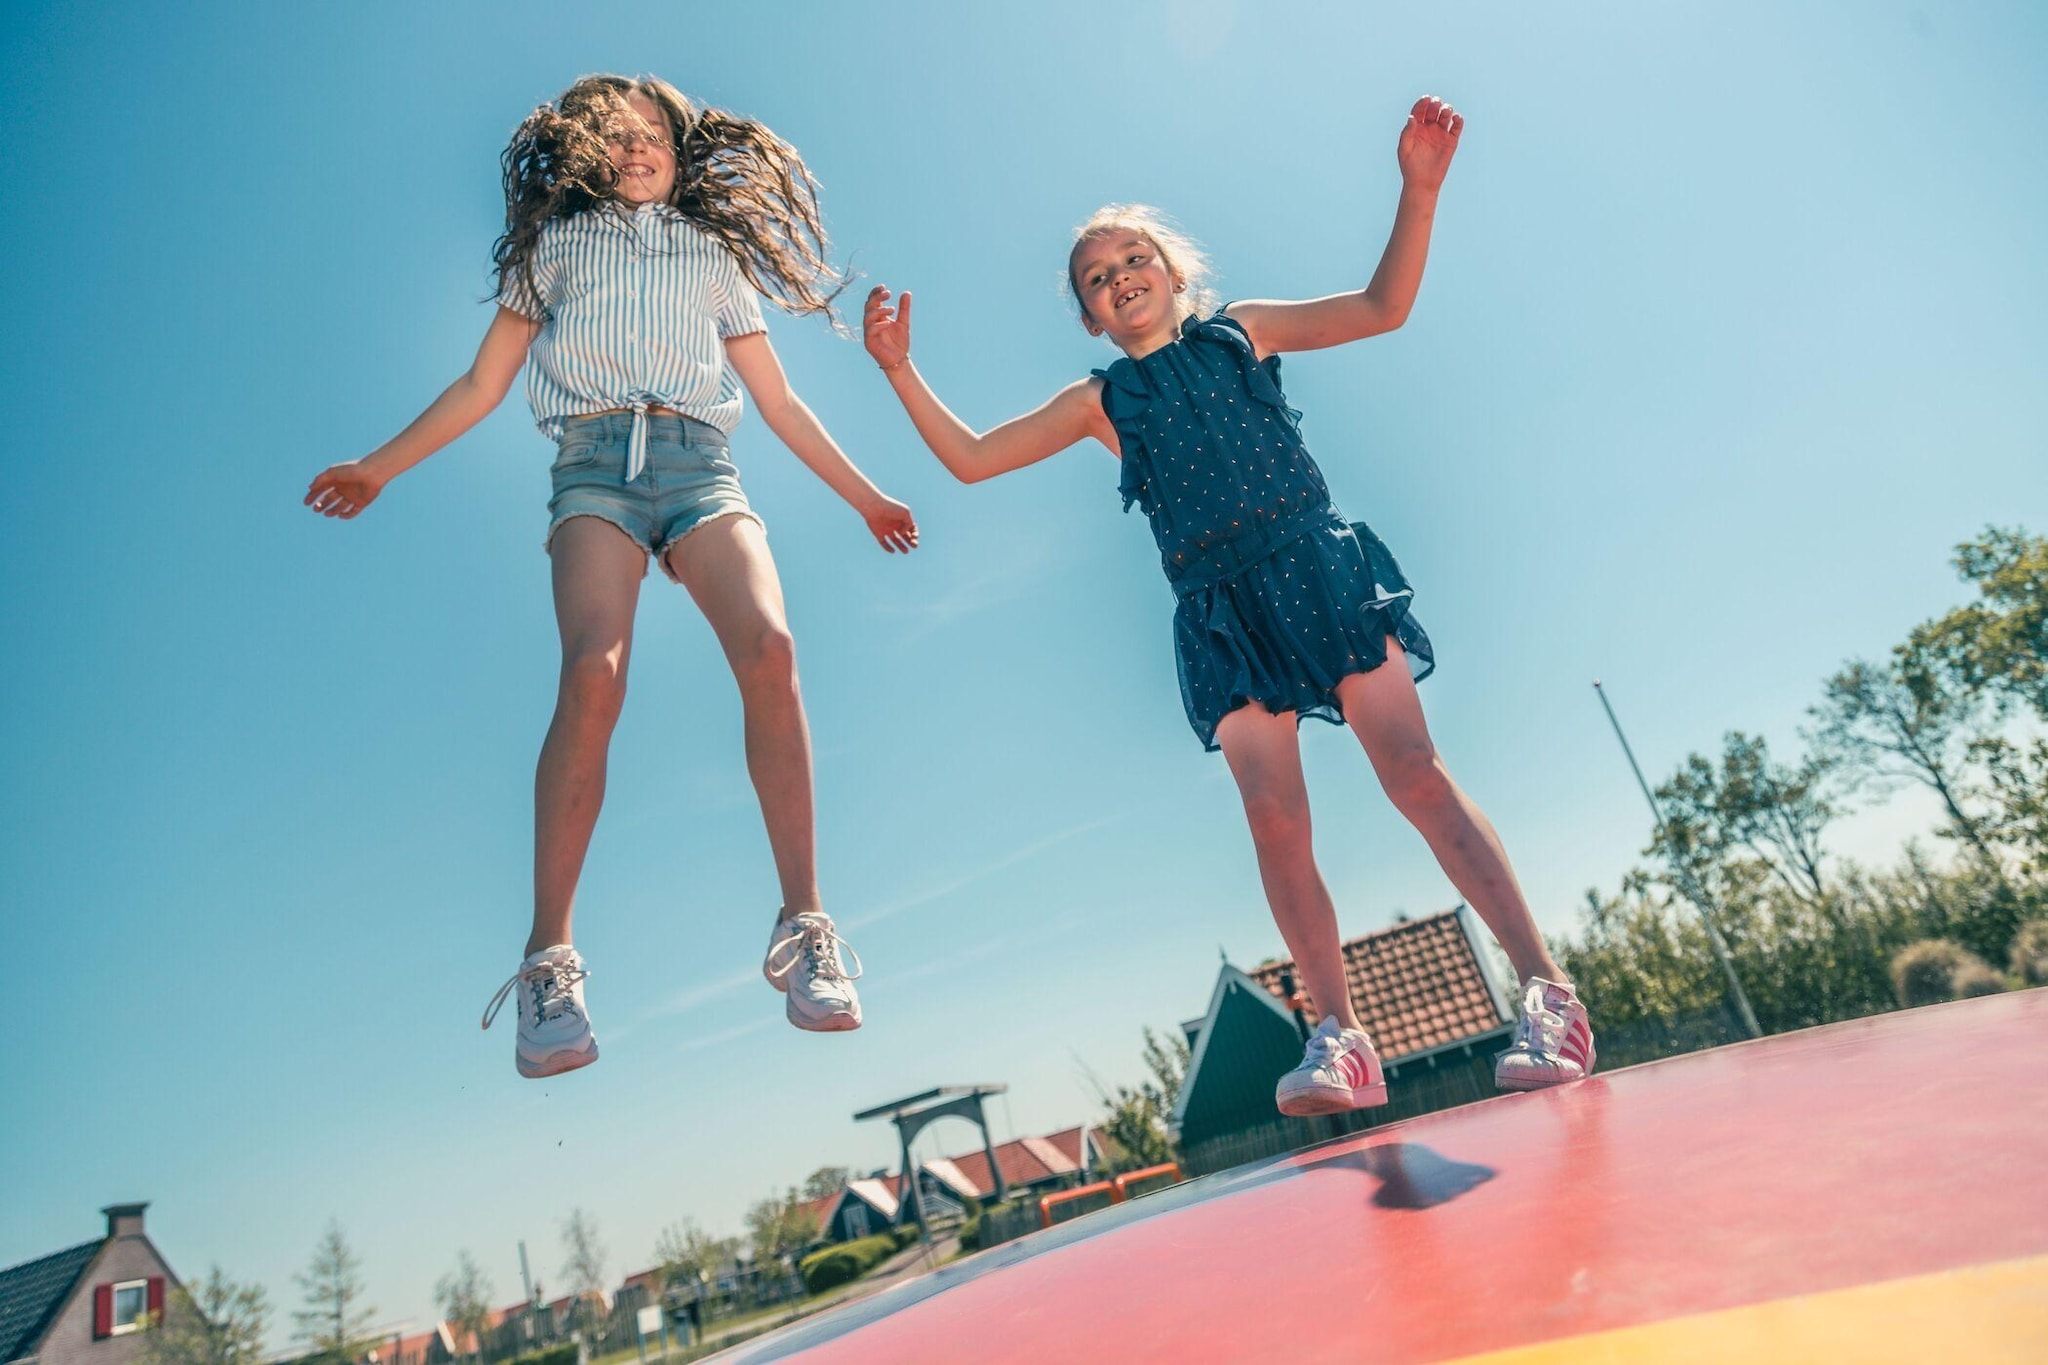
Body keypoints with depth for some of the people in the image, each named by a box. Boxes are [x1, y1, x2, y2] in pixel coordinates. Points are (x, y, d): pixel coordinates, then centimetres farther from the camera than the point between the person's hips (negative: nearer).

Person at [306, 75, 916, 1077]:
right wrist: (380, 466, 16)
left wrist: (863, 494, 22)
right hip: (596, 460, -1)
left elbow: (778, 401, 26)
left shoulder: (717, 252, 29)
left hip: (698, 461, 1)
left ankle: (803, 922, -23)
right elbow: (483, 381, 23)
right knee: (593, 673, -28)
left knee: (769, 649, -28)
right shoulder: (559, 239, 26)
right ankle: (548, 955, -22)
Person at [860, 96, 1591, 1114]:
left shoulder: (1240, 331, 18)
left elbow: (1383, 307, 14)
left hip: (1319, 564, -1)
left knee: (1414, 772, -10)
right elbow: (969, 458, 14)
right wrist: (900, 370, 7)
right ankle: (1339, 1037, -5)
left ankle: (1545, 987, -4)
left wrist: (1418, 190, 2)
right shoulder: (1102, 402, 18)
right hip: (1223, 611, 1)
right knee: (1275, 818, -10)